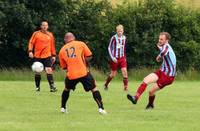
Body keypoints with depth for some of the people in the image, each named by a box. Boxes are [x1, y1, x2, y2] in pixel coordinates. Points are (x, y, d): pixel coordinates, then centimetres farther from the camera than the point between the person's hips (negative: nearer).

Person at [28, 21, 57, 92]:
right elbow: (31, 43, 1)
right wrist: (30, 51, -11)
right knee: (37, 72, 4)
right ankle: (37, 87, 17)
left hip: (47, 56, 0)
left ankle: (52, 86, -14)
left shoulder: (50, 35, 10)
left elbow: (52, 45, 15)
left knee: (49, 70, -13)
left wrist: (53, 55, 12)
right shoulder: (36, 34, 3)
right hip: (37, 56, 0)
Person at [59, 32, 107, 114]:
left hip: (71, 75, 2)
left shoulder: (62, 51, 12)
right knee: (94, 89, 8)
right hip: (83, 72, -2)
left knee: (67, 89, 29)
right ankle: (101, 108, -3)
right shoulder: (81, 44, 6)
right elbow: (89, 56, 5)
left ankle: (63, 108, 28)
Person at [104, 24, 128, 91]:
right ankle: (106, 84, 30)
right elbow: (109, 48, -6)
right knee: (113, 74, 5)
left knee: (124, 71, -13)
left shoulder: (124, 38, 5)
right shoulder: (114, 38, -10)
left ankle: (126, 87, -10)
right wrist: (112, 57, -14)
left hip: (122, 58, 4)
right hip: (115, 58, -4)